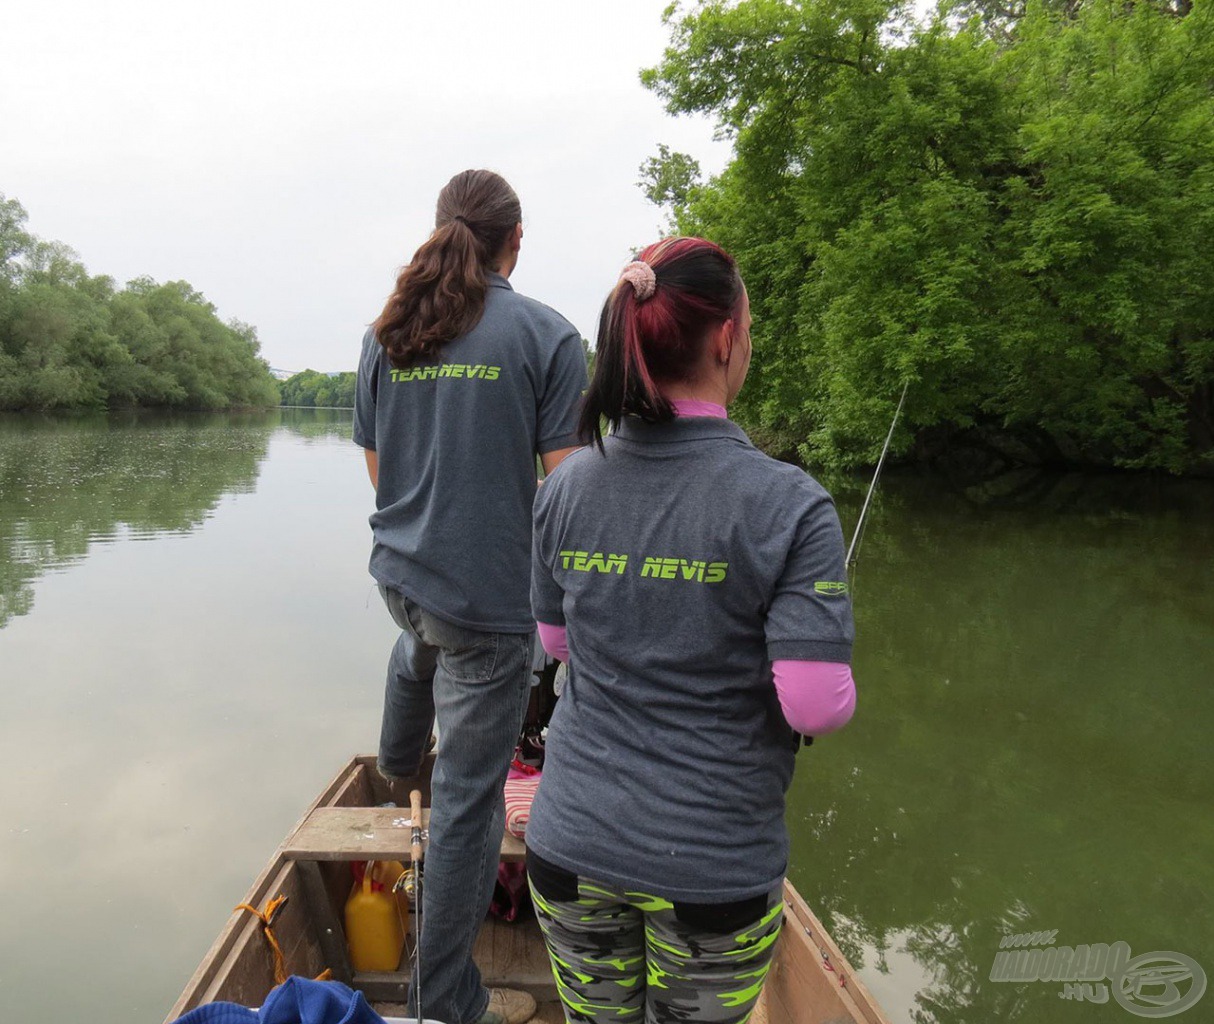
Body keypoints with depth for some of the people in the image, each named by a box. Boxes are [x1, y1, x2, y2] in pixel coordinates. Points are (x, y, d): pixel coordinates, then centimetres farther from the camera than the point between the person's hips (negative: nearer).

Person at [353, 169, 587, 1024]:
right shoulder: (547, 335, -10)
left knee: (420, 647, 41)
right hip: (490, 593, -5)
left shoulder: (386, 335, 4)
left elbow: (377, 468, 11)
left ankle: (397, 760, 68)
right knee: (468, 796, 6)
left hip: (400, 570, 6)